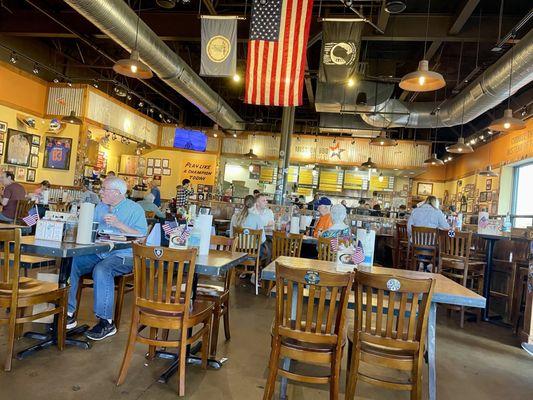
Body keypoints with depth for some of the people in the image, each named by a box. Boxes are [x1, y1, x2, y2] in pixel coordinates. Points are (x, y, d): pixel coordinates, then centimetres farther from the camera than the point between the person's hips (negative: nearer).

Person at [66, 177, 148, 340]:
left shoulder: (135, 209, -2)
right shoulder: (100, 207, 20)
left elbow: (142, 237, -14)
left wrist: (119, 224, -19)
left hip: (123, 255, -7)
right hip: (97, 253, 7)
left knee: (101, 269, -34)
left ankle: (106, 322, -22)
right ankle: (68, 313, -4)